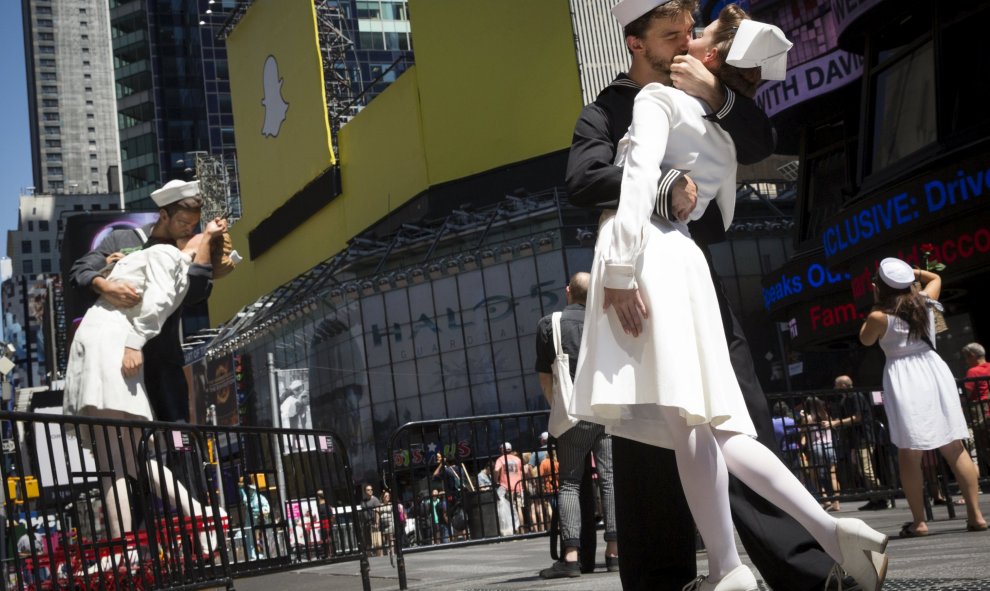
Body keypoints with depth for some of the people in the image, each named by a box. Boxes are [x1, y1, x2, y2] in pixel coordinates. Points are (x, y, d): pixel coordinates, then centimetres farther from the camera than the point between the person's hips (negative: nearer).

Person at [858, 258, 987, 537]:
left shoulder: (880, 317, -8)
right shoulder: (925, 301, 8)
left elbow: (865, 340, 13)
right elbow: (935, 278, 31)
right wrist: (914, 272, 26)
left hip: (905, 380, -5)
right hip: (934, 371, 5)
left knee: (909, 455, 1)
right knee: (955, 449, 7)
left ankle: (918, 522, 0)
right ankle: (976, 514, 6)